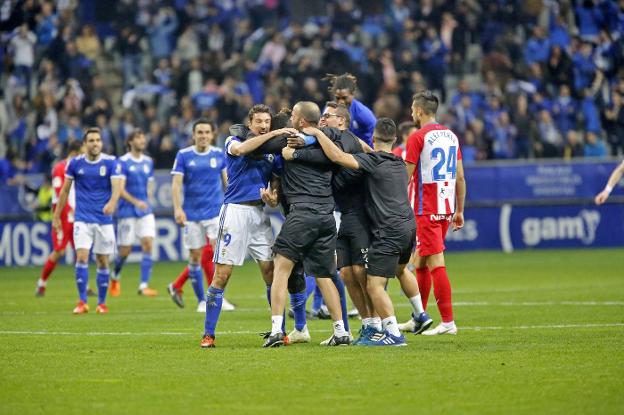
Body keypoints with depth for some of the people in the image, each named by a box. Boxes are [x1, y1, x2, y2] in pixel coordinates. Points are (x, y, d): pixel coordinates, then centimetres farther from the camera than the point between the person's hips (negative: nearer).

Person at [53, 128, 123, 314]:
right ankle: (82, 302, -8)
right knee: (81, 257, -14)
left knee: (103, 262, 5)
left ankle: (102, 303, 18)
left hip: (104, 220, 0)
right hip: (82, 220, 0)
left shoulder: (111, 162, -4)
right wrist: (56, 216, 9)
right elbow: (65, 190, 9)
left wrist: (112, 203, -38)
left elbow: (117, 187, -17)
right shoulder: (75, 163, 0)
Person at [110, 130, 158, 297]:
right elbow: (120, 189, -13)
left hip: (145, 211, 4)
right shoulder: (123, 162, -8)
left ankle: (144, 286, -9)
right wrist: (136, 202, -23)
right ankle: (115, 277, 30)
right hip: (127, 212, -4)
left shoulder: (148, 162, 10)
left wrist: (147, 200, 8)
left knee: (148, 244, -10)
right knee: (125, 250, 0)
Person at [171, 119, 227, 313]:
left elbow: (227, 181, 12)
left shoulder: (219, 154, 4)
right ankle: (201, 301, 14)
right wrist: (177, 208, -17)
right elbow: (176, 183, -6)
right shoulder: (183, 155, -1)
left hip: (215, 212, 0)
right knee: (195, 257, 3)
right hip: (192, 215, 0)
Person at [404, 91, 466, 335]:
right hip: (446, 209, 7)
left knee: (436, 264, -7)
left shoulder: (418, 137, -10)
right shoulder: (451, 136, 11)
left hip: (426, 211, -7)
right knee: (421, 261, 16)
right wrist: (459, 211, 18)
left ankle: (448, 322, -11)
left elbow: (406, 177, -10)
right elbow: (460, 178, 12)